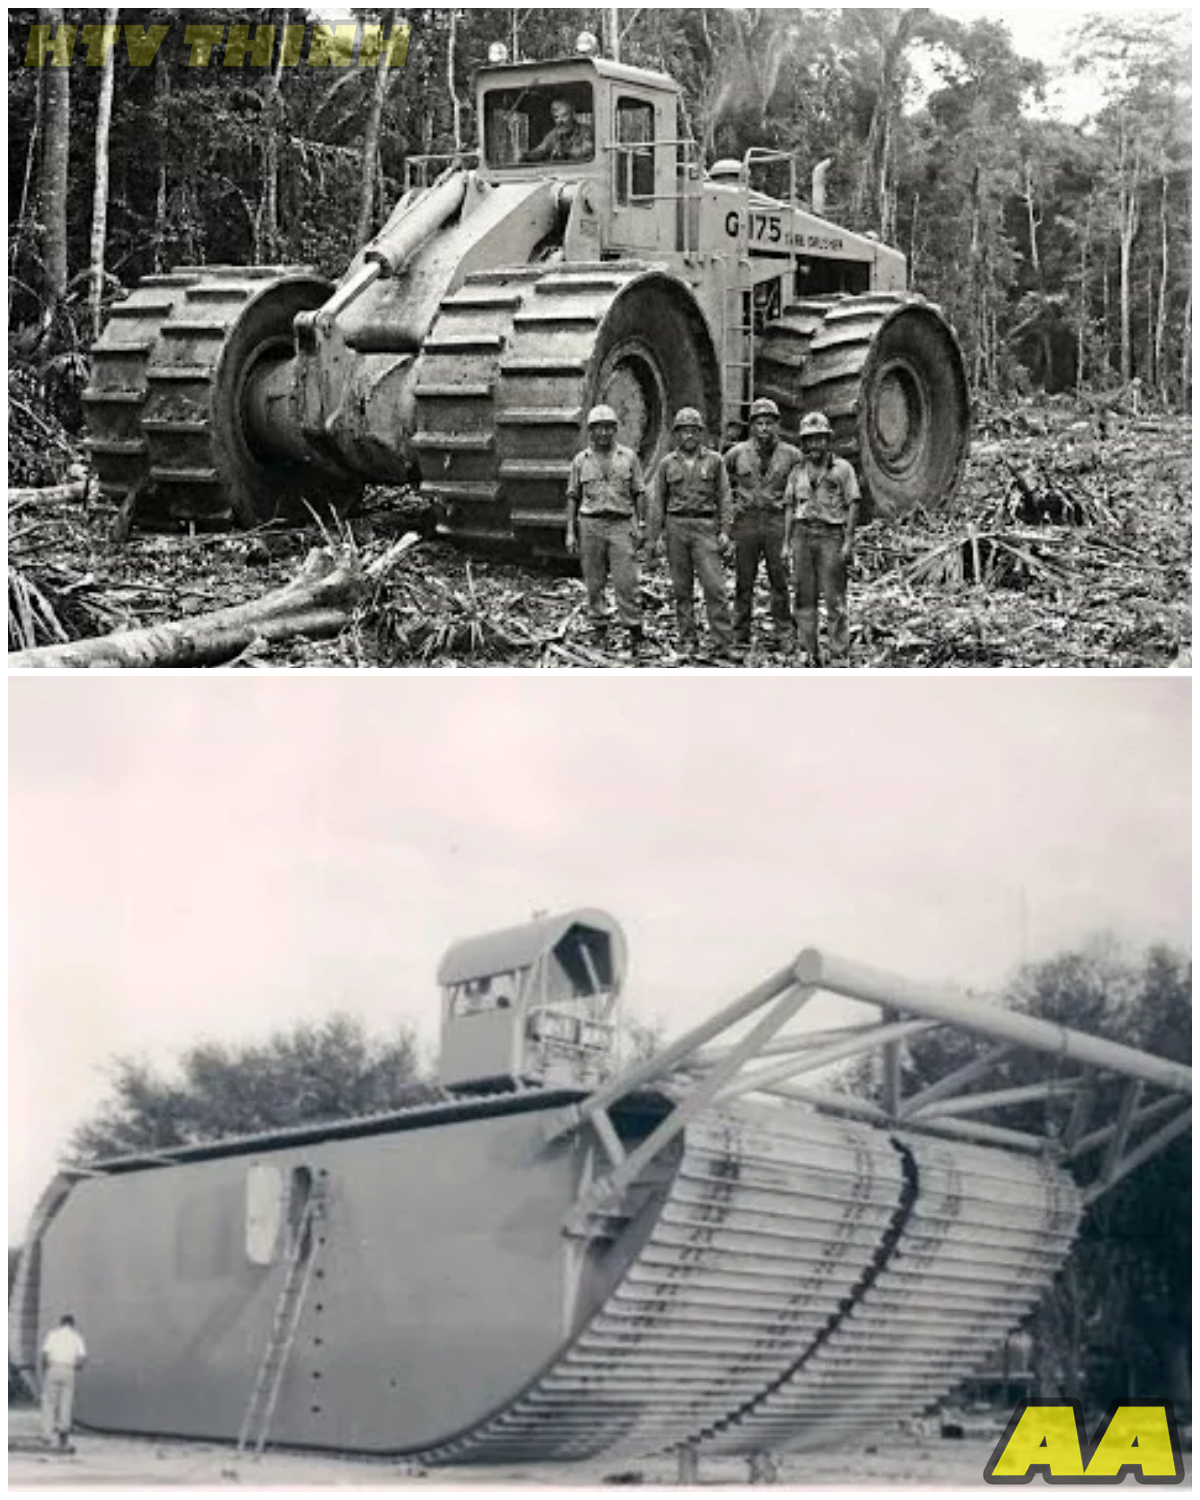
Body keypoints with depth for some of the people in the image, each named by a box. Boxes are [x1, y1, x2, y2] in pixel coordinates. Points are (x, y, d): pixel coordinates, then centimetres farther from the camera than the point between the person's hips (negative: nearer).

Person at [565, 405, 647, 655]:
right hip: (590, 524, 2)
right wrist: (570, 532, 5)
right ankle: (599, 630, 13)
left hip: (621, 524, -1)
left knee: (626, 583, -7)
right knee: (594, 583, 4)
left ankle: (635, 633, -3)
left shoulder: (629, 457, 7)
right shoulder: (580, 460, 9)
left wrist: (639, 525, -1)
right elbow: (572, 497, 11)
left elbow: (639, 494, 8)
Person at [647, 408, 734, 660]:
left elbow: (724, 497, 5)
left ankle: (722, 642, -9)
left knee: (714, 585, -10)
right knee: (682, 588, 5)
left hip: (705, 527, -2)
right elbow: (657, 502, 9)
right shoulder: (668, 464, 8)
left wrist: (724, 530, -5)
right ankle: (687, 638, 13)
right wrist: (652, 537, 5)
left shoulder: (714, 460, 5)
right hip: (676, 526, 2)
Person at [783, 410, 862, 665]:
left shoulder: (842, 468, 1)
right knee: (804, 597, 4)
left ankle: (838, 655, -1)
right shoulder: (798, 471, 13)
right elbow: (791, 507, 16)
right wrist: (786, 543, 10)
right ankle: (808, 652, 10)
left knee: (834, 599, -4)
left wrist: (849, 541, -9)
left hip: (831, 536, -4)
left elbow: (853, 505, -2)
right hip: (803, 535, 4)